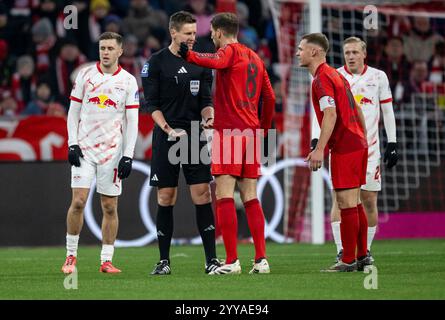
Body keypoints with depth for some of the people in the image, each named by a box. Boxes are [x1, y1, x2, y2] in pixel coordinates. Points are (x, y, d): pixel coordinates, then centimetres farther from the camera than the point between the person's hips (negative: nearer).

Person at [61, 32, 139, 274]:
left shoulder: (128, 81, 3)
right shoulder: (85, 75, 4)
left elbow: (132, 121, 2)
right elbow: (73, 112, 8)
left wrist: (128, 156, -5)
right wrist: (72, 143, -3)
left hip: (112, 151, 0)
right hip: (84, 148, 0)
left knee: (110, 207, 2)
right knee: (78, 201, -10)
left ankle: (106, 260, 8)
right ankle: (71, 255, 2)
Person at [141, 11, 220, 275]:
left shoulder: (201, 63, 10)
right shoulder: (156, 62, 1)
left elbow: (206, 100, 10)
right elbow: (152, 103, -3)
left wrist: (208, 115, -11)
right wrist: (168, 129, -15)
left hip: (195, 135, 2)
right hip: (166, 137, -2)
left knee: (202, 194, -4)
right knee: (166, 198, 1)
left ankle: (211, 259, -2)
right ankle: (164, 261, 8)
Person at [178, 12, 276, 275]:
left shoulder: (230, 50, -3)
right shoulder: (255, 58, 20)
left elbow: (216, 61, -28)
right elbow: (270, 98, 22)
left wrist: (188, 54, -20)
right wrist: (264, 127, 30)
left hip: (228, 131, -8)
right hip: (251, 132, 8)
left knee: (224, 196, -8)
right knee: (250, 198, 9)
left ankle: (232, 261, -13)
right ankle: (261, 259, 3)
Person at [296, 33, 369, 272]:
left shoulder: (322, 78, -12)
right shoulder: (336, 75, 17)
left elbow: (330, 115, -22)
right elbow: (357, 111, 20)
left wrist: (319, 149, -25)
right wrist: (363, 140, 24)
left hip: (344, 146, -10)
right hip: (358, 143, 10)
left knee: (346, 204, -7)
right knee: (354, 204, 12)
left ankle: (348, 260, -7)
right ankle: (362, 255, 15)